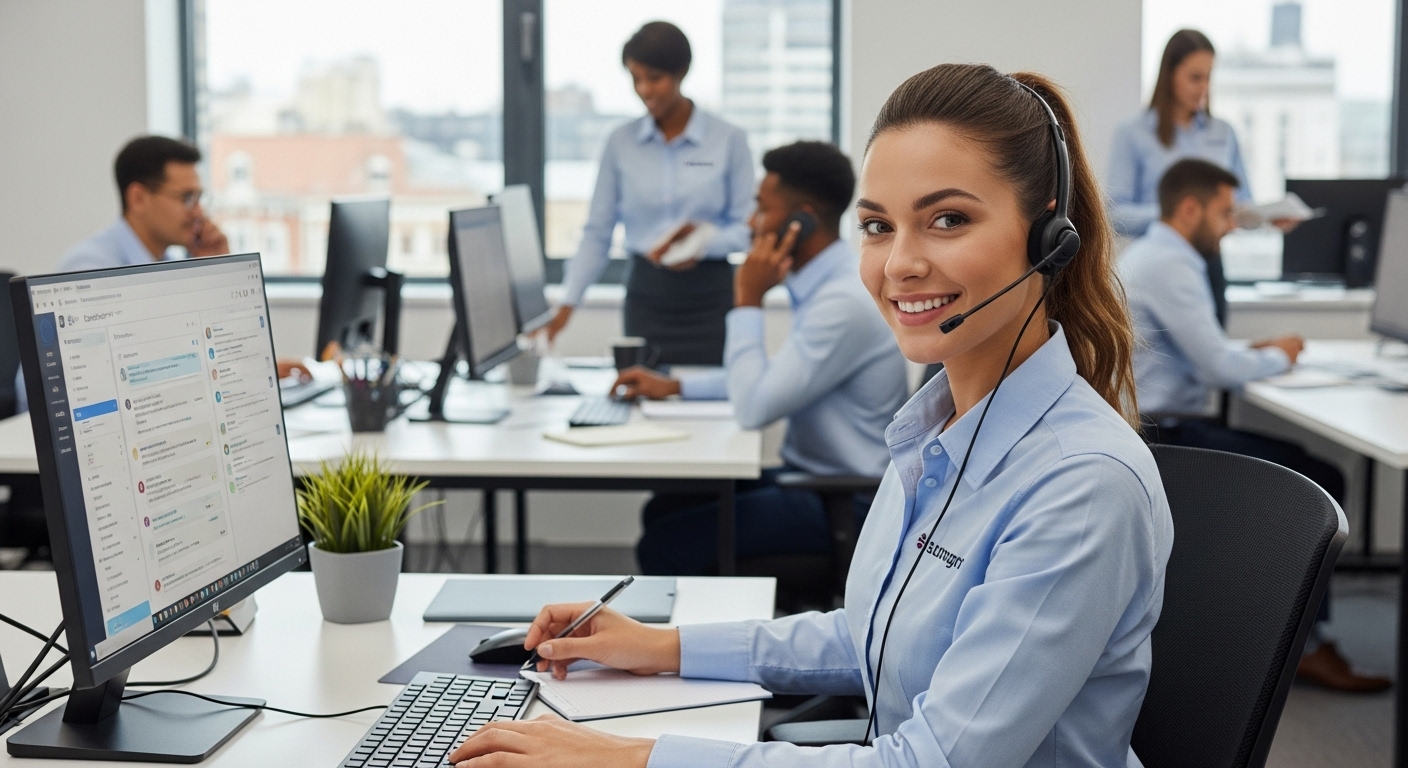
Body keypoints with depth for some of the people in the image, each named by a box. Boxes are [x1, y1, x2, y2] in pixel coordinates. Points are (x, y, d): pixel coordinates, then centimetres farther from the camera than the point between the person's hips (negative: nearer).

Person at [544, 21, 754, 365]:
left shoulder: (729, 139, -3)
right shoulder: (620, 142, 3)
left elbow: (748, 228, -2)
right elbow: (598, 232, 3)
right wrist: (566, 304, -7)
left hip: (710, 297, -1)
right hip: (646, 296, 2)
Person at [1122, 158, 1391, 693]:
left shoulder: (1152, 256, 16)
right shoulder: (1168, 266, -17)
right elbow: (1220, 368, -20)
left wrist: (1254, 353, 10)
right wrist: (1278, 358, 0)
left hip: (1166, 426, 11)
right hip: (1163, 434, -11)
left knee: (1317, 473, 9)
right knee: (1317, 484, -11)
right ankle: (1303, 645, -2)